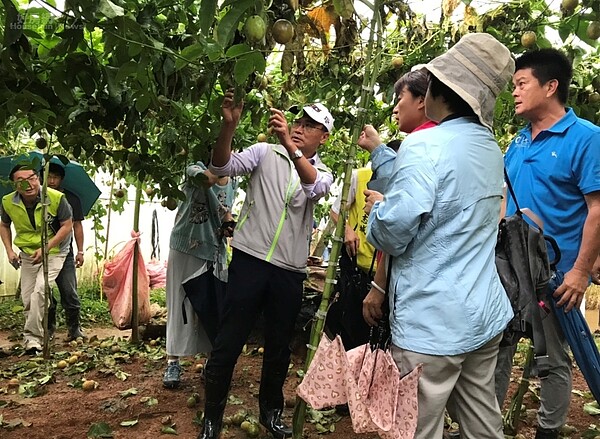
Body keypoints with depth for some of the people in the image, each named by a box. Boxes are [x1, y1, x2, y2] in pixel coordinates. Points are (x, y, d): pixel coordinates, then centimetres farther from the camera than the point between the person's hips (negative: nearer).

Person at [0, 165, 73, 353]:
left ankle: (32, 337, -15)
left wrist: (45, 248, -22)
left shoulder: (57, 198, -22)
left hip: (54, 252, -4)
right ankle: (36, 335, 27)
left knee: (40, 290, -23)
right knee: (27, 298, 8)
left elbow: (67, 226, -15)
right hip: (28, 254, 5)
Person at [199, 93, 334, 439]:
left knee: (280, 347, 14)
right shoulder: (266, 152, 5)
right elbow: (222, 167, -8)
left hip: (290, 271, 2)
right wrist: (229, 126, -25)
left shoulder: (323, 173, 8)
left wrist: (289, 144, -32)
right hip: (250, 260, -2)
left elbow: (314, 187, -17)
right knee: (228, 343, 1)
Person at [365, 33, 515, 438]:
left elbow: (393, 234, -24)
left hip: (431, 321, -8)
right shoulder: (492, 148, 11)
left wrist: (377, 209, -1)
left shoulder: (425, 144, -17)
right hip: (486, 314, 9)